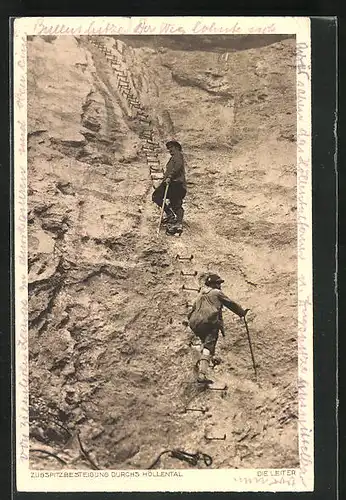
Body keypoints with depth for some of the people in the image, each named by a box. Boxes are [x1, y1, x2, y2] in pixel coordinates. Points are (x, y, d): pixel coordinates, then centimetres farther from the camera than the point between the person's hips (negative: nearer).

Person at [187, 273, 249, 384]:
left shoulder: (200, 295, 29)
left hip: (196, 324, 7)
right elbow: (230, 304, 15)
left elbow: (193, 309, 28)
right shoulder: (217, 293, 11)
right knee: (208, 346, -15)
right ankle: (202, 374, -28)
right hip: (210, 322, -7)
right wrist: (242, 312, 27)